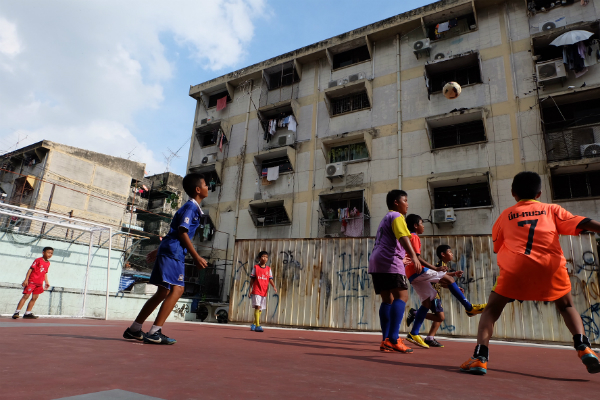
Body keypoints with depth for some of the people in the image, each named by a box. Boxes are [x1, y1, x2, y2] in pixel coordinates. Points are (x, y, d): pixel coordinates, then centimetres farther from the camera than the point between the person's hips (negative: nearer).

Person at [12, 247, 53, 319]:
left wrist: (46, 282, 16)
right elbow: (30, 269, -9)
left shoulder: (48, 263, 12)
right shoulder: (38, 260, -8)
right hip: (32, 281, -7)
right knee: (26, 296, -9)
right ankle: (17, 312, -5)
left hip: (40, 283, 7)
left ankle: (28, 313, 11)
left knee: (34, 298, 6)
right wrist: (26, 279, -15)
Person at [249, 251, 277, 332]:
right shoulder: (255, 267, 1)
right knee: (257, 307, -14)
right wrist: (250, 289, -2)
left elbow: (270, 279, 5)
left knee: (260, 309, 10)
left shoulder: (268, 269, 9)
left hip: (264, 291, 4)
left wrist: (274, 286, -11)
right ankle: (257, 326, -14)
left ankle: (254, 324, 26)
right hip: (256, 291, -4)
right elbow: (252, 279, 3)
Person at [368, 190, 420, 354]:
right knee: (402, 296, -13)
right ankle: (393, 338, -21)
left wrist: (403, 259, 42)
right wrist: (414, 256, -30)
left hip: (376, 261, 10)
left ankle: (386, 340, 5)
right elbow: (403, 237, -18)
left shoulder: (386, 218, 29)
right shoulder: (396, 216, 0)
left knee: (388, 300, 8)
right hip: (389, 261, -10)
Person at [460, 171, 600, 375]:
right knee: (567, 306, 28)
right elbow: (582, 223, 5)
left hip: (516, 266, -1)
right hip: (552, 265, 2)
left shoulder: (506, 215, 20)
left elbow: (496, 246, 26)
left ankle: (480, 358, -6)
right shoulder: (552, 210, 19)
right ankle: (583, 347, 6)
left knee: (492, 309, 9)